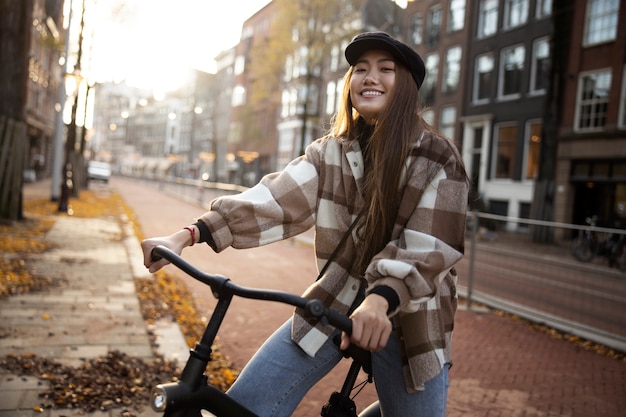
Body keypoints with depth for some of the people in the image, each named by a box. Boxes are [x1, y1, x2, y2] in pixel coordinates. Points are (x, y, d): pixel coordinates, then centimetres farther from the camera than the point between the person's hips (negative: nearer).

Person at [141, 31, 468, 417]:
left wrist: (381, 298, -36)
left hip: (409, 319, -1)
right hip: (333, 305, 2)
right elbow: (274, 201, -12)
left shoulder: (439, 157, -7)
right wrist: (190, 234, -25)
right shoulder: (329, 153, 2)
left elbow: (429, 246, -18)